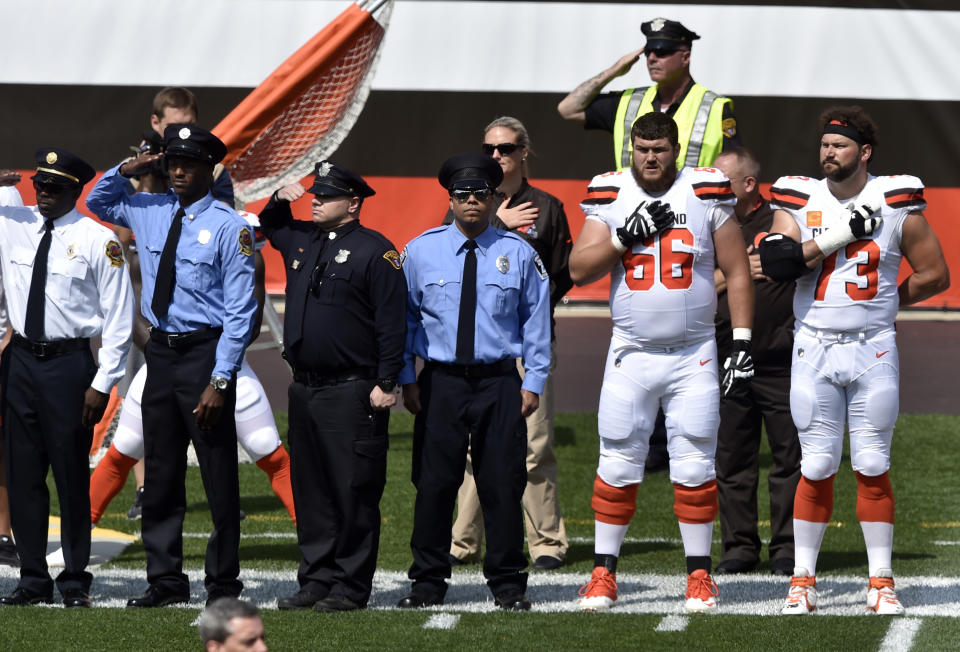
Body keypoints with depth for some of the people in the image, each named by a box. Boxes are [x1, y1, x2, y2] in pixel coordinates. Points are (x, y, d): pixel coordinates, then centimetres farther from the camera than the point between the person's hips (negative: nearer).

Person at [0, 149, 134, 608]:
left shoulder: (99, 241, -7)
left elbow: (118, 320, -6)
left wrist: (102, 383, -11)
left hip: (69, 364, -4)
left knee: (71, 476, 1)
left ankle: (75, 581, 10)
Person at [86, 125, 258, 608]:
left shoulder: (229, 228, -10)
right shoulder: (149, 212, 8)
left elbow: (240, 311, -11)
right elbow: (97, 202, 28)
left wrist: (219, 381, -17)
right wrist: (125, 170, 6)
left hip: (206, 351, -6)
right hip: (161, 350, 6)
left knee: (219, 476, 0)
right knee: (160, 475, 10)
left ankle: (223, 582, 9)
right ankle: (165, 581, 18)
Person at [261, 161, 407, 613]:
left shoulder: (375, 251, -7)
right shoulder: (301, 240, 14)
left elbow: (391, 322, -10)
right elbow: (268, 227, 38)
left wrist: (386, 384, -15)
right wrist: (279, 201, 16)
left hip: (352, 393, -7)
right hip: (304, 388, 7)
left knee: (353, 491, -5)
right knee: (310, 491, 9)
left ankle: (350, 588, -2)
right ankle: (315, 580, 14)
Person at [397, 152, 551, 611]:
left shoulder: (519, 254, 4)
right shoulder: (421, 251, 5)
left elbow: (536, 321, 7)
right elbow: (405, 317, 9)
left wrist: (533, 382, 1)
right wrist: (407, 378, 3)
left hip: (500, 385, 0)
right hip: (440, 383, 0)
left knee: (502, 483, 1)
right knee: (434, 483, 1)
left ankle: (507, 583, 9)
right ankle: (428, 582, 10)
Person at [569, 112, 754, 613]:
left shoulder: (705, 195, -1)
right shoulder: (611, 197, 1)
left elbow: (736, 272, 4)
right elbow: (578, 269, -4)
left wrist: (741, 341, -2)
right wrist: (625, 237, -18)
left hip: (694, 356, -1)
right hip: (631, 354, 1)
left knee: (694, 468, -1)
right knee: (618, 466, 0)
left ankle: (699, 574, 8)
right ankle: (603, 572, 8)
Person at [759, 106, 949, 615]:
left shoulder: (895, 204, -3)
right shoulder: (799, 200, 0)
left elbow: (935, 275, 6)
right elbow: (775, 262, -17)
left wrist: (888, 300, 1)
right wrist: (837, 237, -20)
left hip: (874, 349, -1)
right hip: (814, 348, 1)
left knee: (872, 466, 2)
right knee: (817, 466, 1)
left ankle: (880, 582, 9)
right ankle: (803, 579, 9)